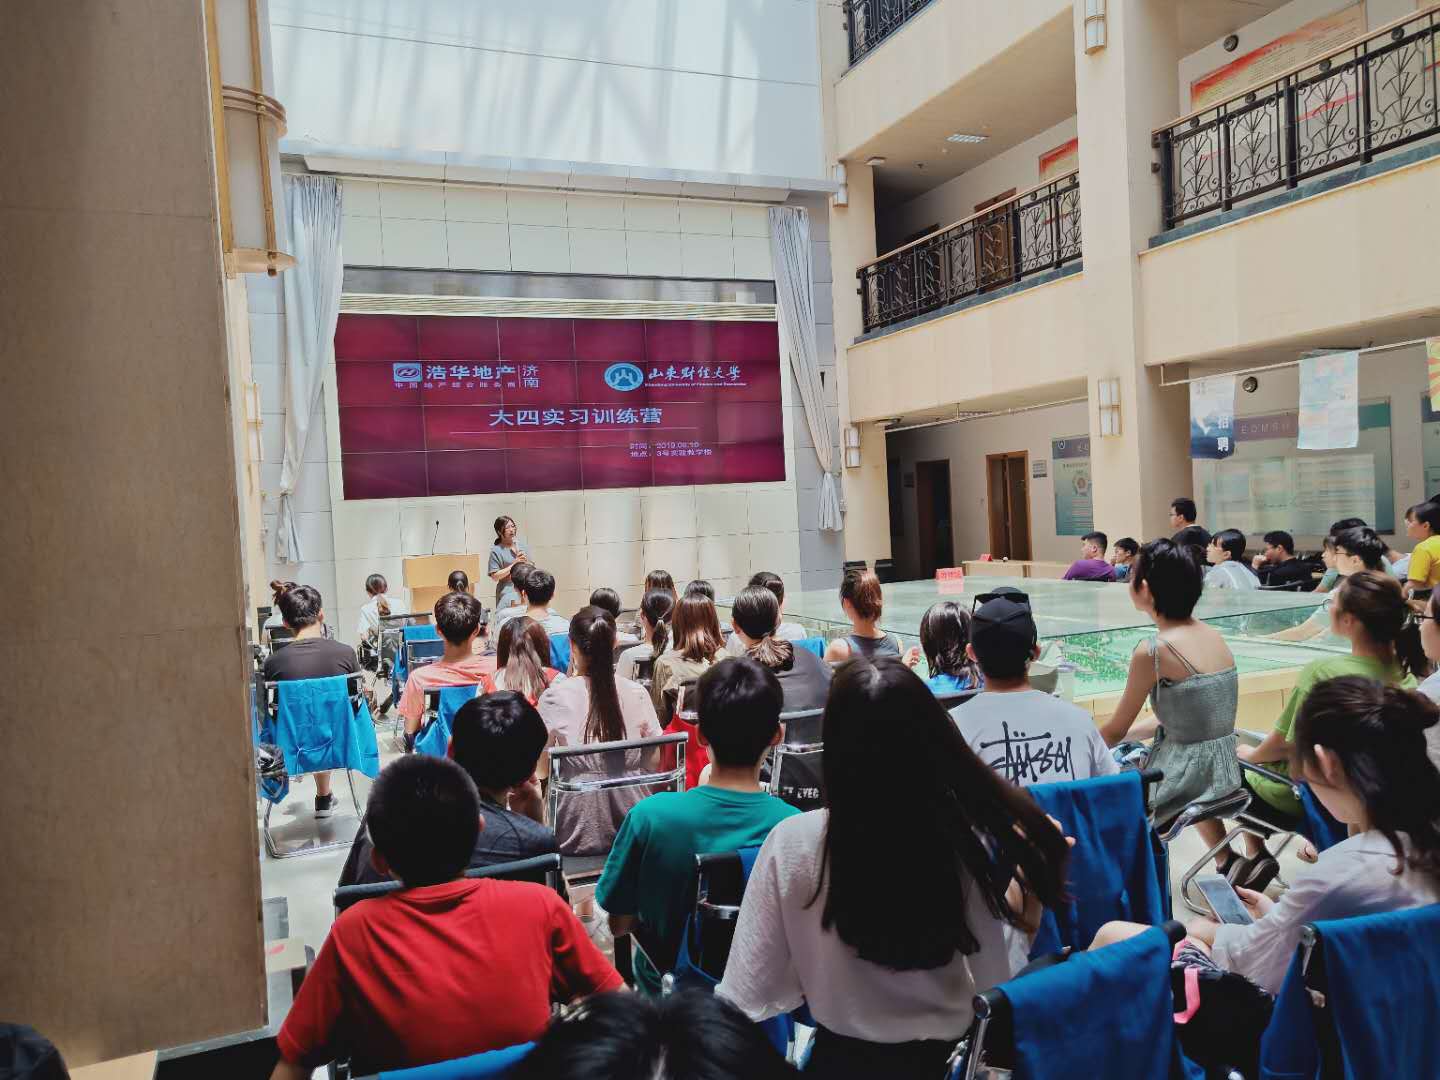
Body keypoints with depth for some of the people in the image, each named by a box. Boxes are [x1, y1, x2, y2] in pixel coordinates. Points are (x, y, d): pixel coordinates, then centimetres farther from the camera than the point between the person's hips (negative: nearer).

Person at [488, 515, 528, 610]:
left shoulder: (521, 545, 11)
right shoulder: (496, 551, -3)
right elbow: (495, 577, -9)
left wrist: (525, 561, -5)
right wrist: (514, 564, -12)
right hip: (508, 593, -4)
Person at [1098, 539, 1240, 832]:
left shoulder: (1153, 651, -18)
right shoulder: (1212, 635, 2)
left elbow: (1115, 731, -7)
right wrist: (1126, 736, 21)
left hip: (1187, 779, -7)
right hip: (1223, 774, 7)